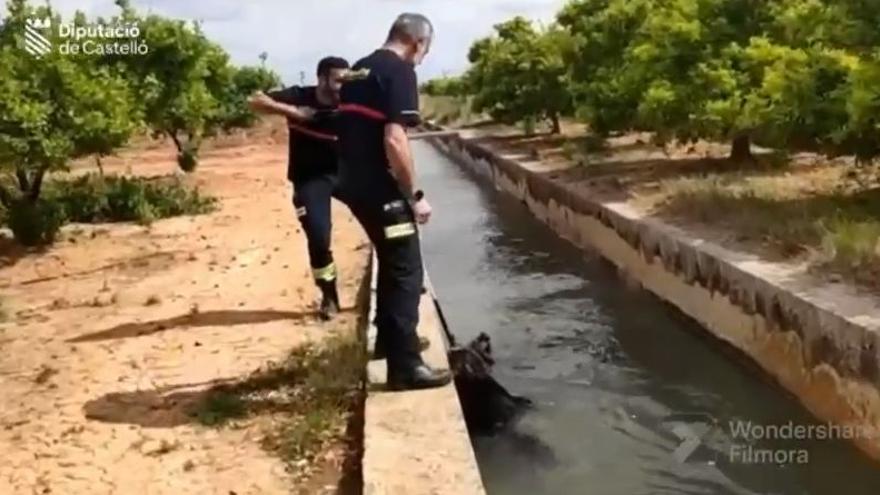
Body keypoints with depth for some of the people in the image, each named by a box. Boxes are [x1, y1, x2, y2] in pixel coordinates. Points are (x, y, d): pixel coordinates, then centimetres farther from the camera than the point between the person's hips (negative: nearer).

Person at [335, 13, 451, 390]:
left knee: (391, 261, 24)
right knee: (406, 271, -2)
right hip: (380, 188, -9)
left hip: (355, 183, 9)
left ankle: (391, 336, 40)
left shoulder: (357, 71, 14)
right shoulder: (399, 71, -13)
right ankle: (405, 366, 1)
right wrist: (415, 195, -15)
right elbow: (394, 139, -23)